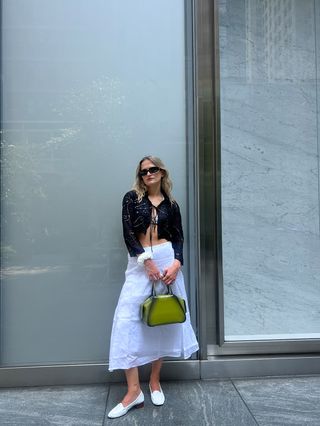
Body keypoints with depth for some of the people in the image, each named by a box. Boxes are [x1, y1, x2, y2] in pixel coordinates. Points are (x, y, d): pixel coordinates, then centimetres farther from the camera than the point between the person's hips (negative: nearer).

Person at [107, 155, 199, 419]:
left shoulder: (171, 205, 10)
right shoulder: (132, 198, 4)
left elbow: (178, 238, 5)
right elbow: (128, 233, -6)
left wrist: (176, 264, -13)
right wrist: (147, 262, -13)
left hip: (167, 260, 2)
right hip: (139, 263, -1)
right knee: (128, 320, -7)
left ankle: (155, 381, 25)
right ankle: (134, 391, 3)